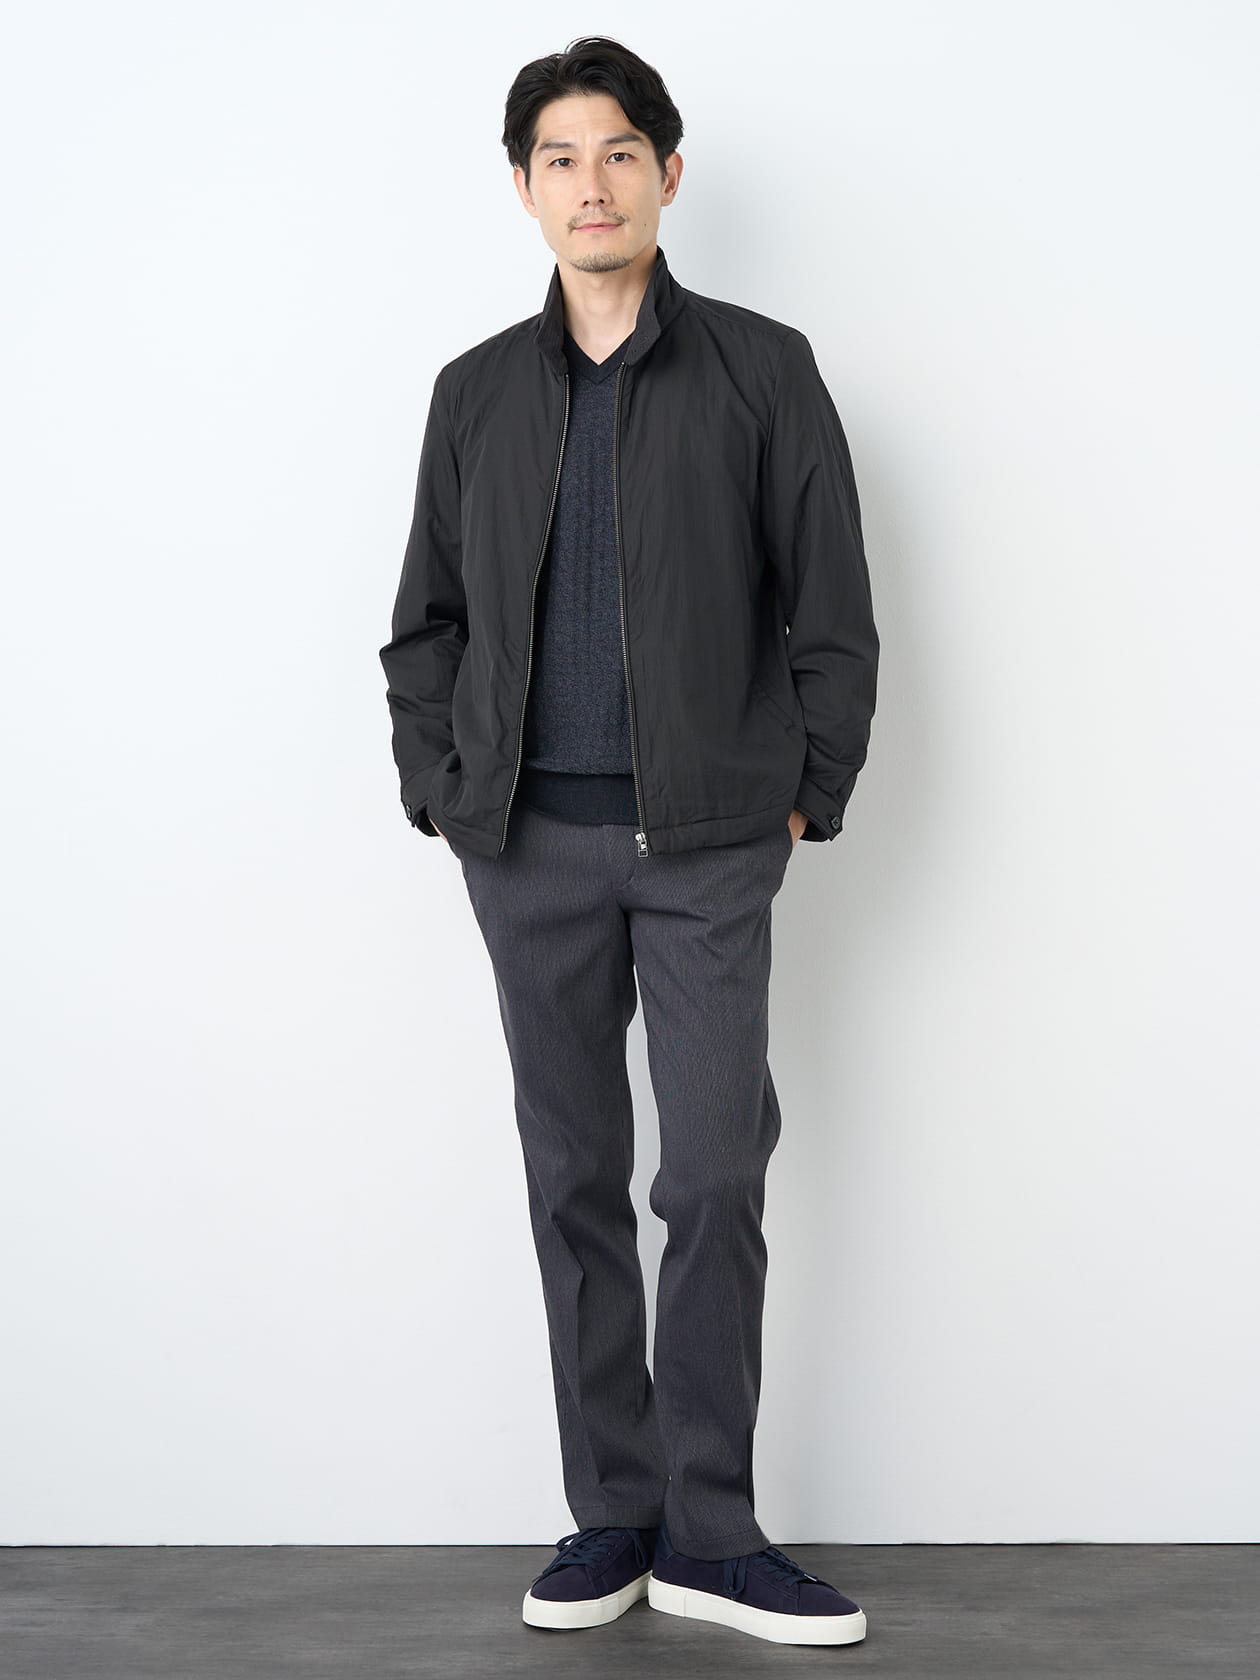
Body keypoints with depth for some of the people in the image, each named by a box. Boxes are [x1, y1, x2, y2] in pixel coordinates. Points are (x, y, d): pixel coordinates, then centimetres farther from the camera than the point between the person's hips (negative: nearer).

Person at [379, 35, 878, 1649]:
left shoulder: (761, 370, 3)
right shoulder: (478, 391, 10)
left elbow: (831, 610, 3)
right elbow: (425, 621, 13)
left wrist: (805, 796, -3)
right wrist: (440, 791, 3)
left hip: (708, 843, -2)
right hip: (530, 845, 3)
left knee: (716, 1179, -4)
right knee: (575, 1182, 7)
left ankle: (707, 1528, 7)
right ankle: (611, 1513, 17)